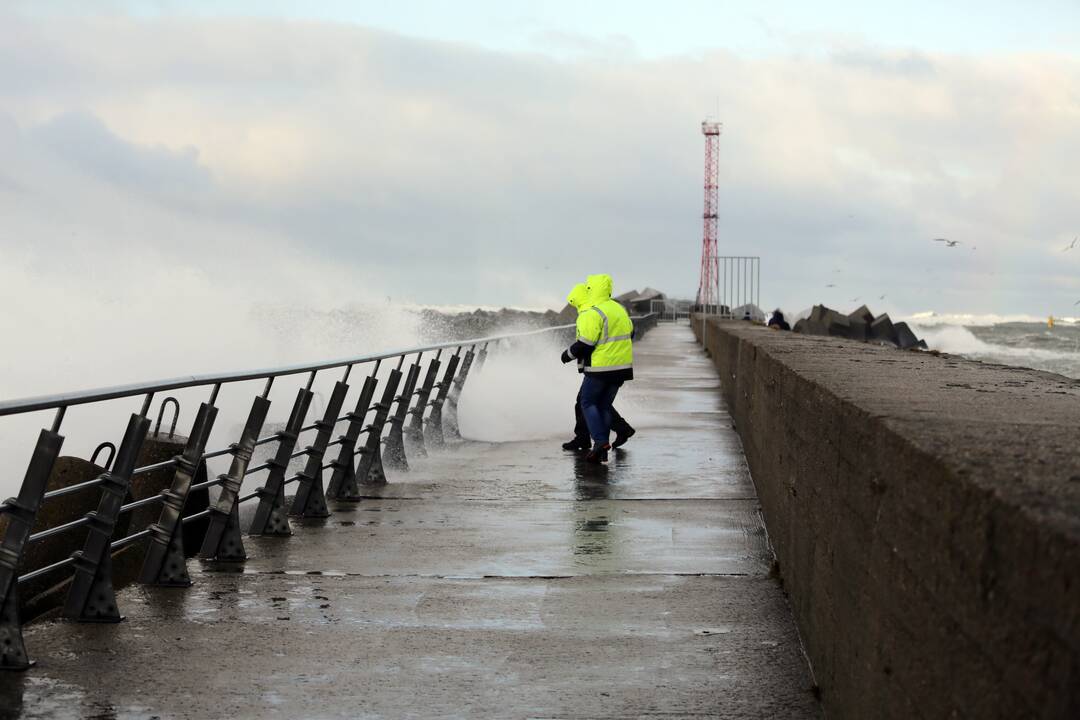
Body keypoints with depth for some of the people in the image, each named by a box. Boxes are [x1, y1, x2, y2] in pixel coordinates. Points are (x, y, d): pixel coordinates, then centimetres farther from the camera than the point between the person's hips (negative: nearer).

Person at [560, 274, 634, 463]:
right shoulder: (619, 309, 11)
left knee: (588, 404, 7)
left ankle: (600, 440, -10)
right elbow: (629, 334, 21)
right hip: (622, 367, 8)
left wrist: (568, 355, -1)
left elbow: (584, 345, -19)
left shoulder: (592, 315, -17)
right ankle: (602, 453, 11)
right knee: (605, 406, 13)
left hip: (600, 369, -8)